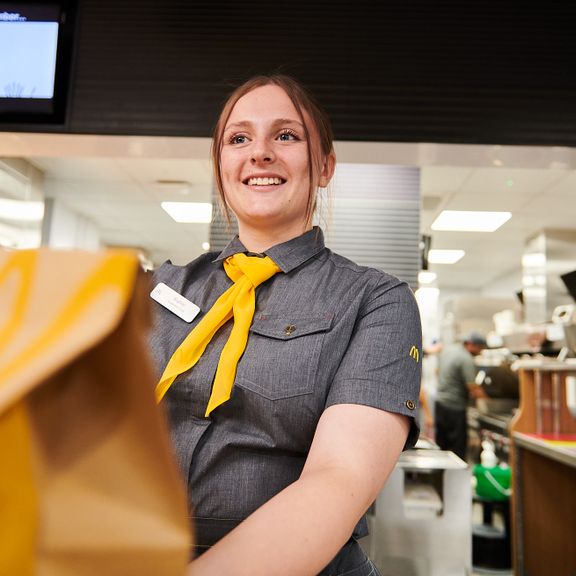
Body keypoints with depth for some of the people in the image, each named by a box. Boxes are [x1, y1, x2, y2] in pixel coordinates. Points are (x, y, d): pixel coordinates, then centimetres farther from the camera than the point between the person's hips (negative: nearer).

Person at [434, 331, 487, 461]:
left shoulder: (446, 349, 7)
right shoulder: (467, 359, -19)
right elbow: (473, 388, -22)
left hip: (439, 402, 8)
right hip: (455, 407, -8)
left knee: (441, 445, 14)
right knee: (458, 447, -1)